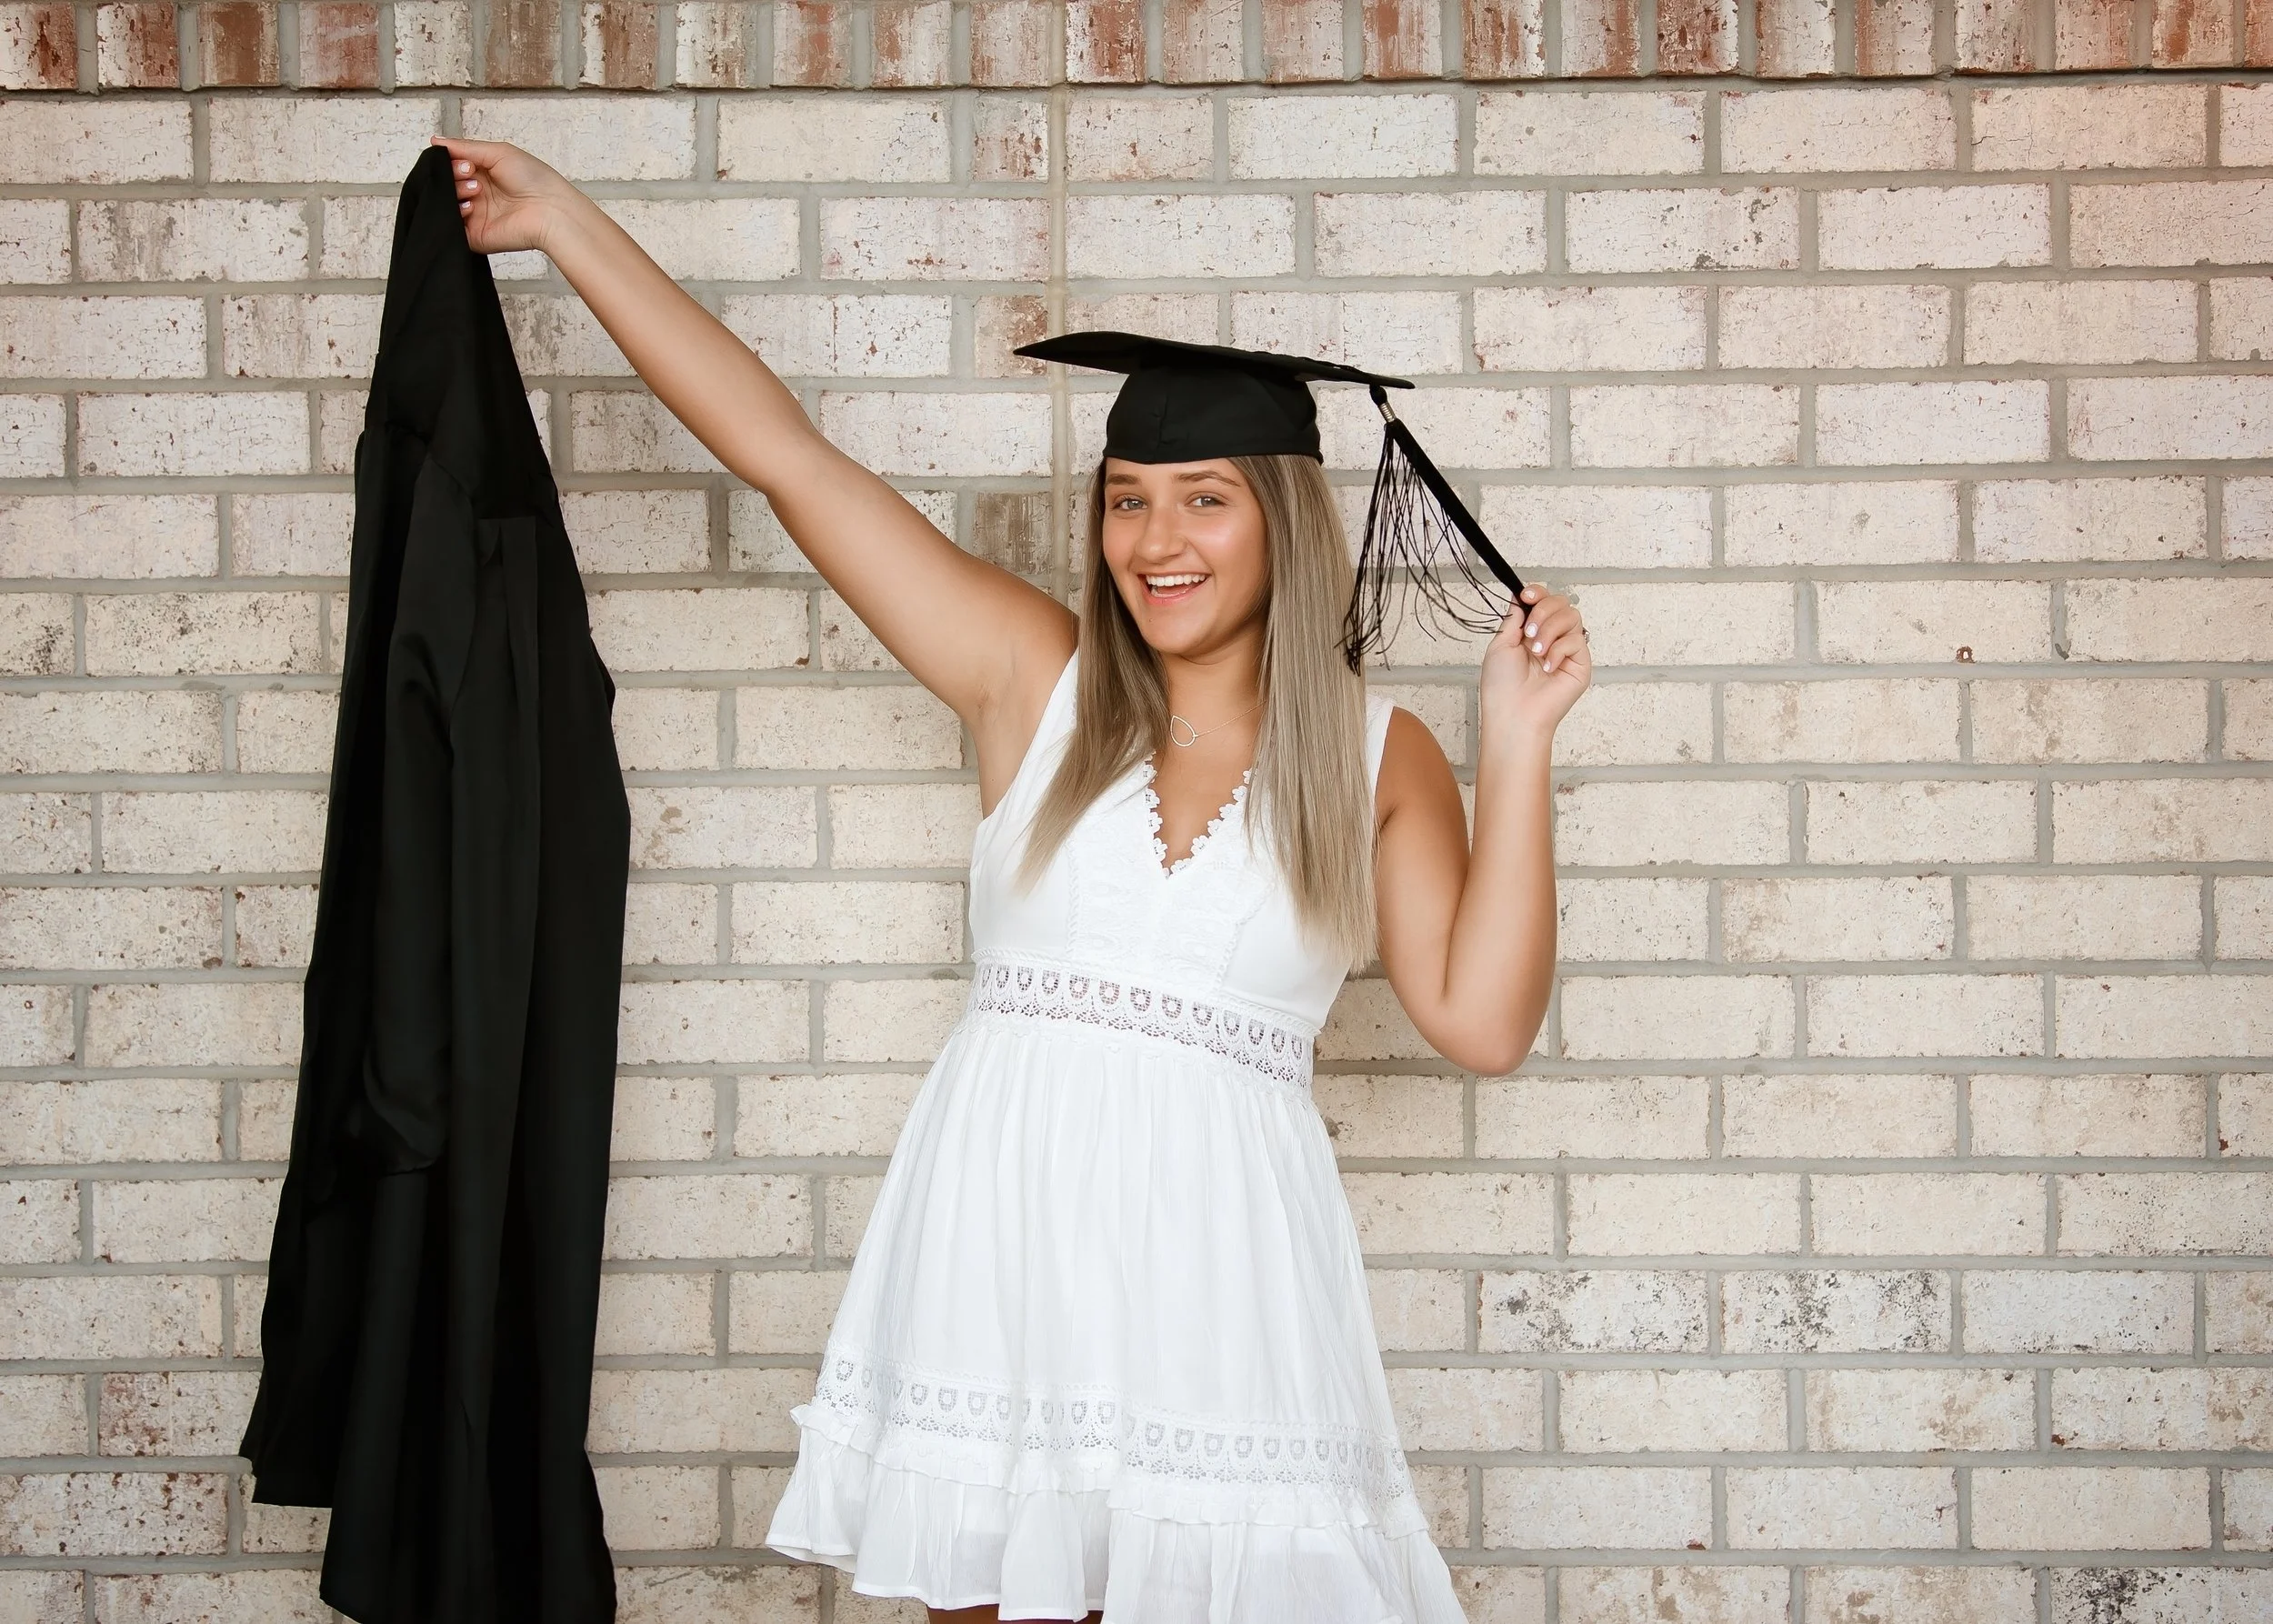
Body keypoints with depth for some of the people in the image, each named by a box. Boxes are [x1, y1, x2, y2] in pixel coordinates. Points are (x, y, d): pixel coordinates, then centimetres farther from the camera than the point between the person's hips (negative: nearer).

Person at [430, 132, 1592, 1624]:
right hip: (1001, 1231, 1)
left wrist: (1516, 743, -5)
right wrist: (565, 223, 8)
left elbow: (1484, 1021, -4)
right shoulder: (1039, 680, 6)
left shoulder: (1379, 756, 6)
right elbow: (785, 452, 6)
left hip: (1217, 1257, -1)